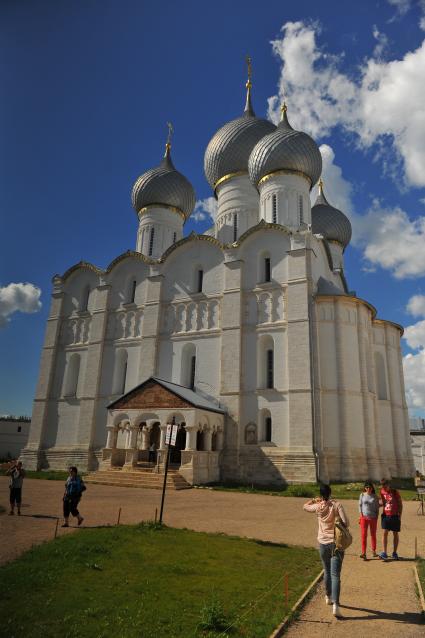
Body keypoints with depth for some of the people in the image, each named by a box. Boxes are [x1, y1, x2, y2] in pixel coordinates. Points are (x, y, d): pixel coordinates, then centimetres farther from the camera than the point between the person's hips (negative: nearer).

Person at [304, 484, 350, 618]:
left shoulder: (318, 507, -4)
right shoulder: (336, 505, -10)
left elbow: (305, 506, 15)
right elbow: (346, 522, -16)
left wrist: (315, 500, 28)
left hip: (323, 543, 2)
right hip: (336, 543, -2)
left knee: (327, 572, 22)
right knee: (335, 574, -3)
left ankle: (328, 597, 38)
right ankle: (335, 604, -14)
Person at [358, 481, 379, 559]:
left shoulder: (375, 496, 2)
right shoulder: (362, 495, 3)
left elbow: (377, 507, 7)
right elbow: (360, 505, 6)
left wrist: (376, 516, 0)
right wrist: (361, 514, -3)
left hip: (373, 517, 1)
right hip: (364, 517, -1)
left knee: (373, 534, 12)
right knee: (364, 535, -5)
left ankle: (374, 551, 28)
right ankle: (363, 553, -5)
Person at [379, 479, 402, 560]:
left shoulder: (395, 492, -6)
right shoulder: (382, 492, 2)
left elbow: (400, 504, -1)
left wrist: (399, 515, -5)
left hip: (395, 516, -1)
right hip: (385, 516, 1)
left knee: (395, 534, 8)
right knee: (385, 533, -8)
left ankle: (395, 553, 20)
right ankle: (384, 553, -7)